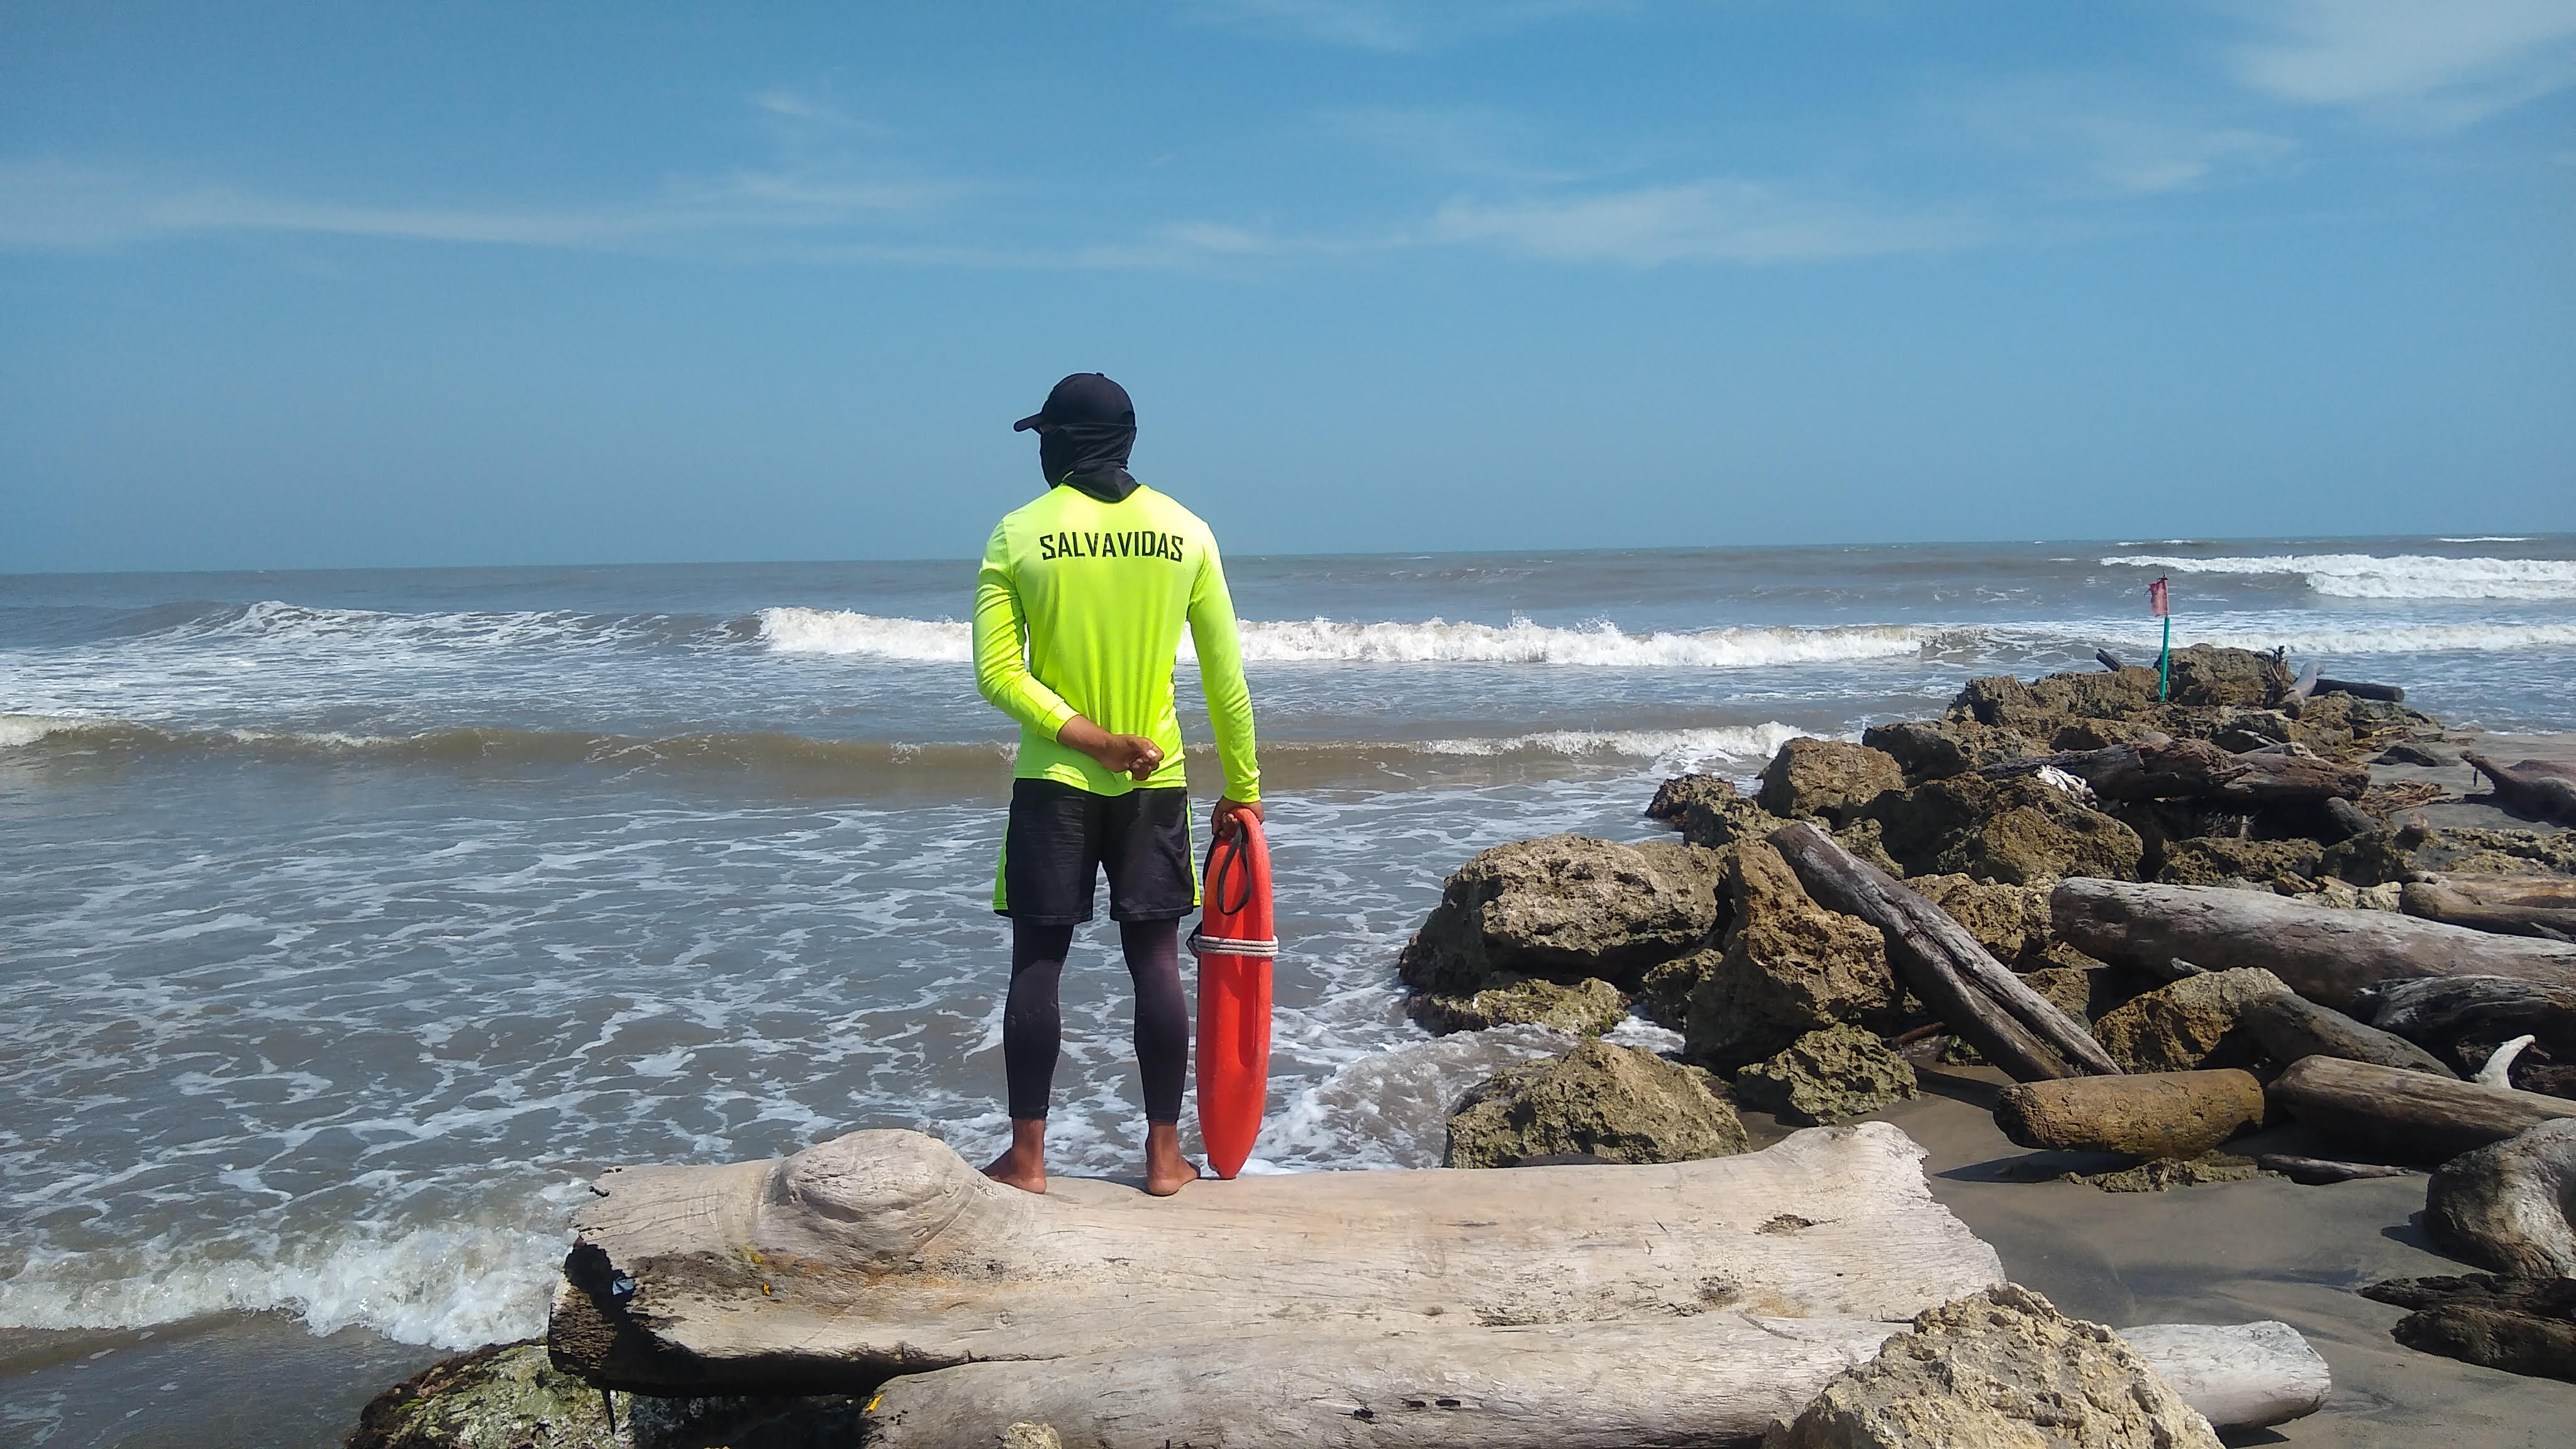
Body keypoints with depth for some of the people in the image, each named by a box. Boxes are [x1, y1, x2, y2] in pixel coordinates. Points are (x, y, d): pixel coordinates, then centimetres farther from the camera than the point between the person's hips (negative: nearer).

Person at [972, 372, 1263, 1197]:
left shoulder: (1019, 534, -4)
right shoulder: (1187, 532, 0)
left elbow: (998, 673, -11)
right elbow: (1226, 676, 2)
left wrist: (1086, 738, -13)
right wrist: (1243, 787, 9)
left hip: (1054, 780, -1)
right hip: (1155, 785, 2)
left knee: (1038, 963, 6)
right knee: (1156, 961, 8)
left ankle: (1027, 1155, 11)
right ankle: (1164, 1154, 14)